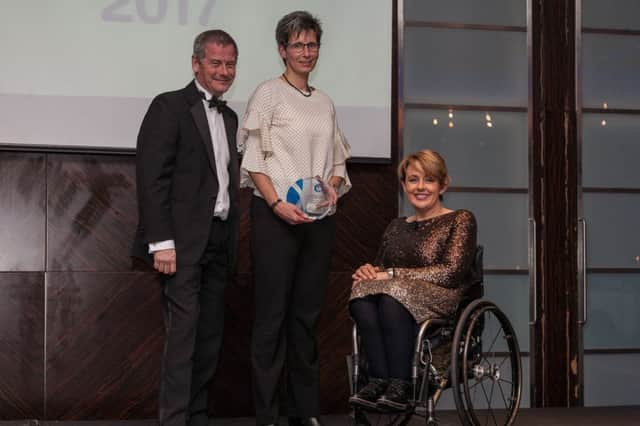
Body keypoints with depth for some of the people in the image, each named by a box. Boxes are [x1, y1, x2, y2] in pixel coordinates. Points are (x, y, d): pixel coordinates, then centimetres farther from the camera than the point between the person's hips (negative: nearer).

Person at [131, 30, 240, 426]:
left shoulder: (230, 117, 18)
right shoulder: (170, 107, -5)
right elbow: (152, 178, -12)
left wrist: (233, 241, 11)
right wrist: (161, 242, -18)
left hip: (220, 241, 8)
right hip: (184, 240, -7)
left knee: (211, 333, 8)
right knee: (184, 329, -10)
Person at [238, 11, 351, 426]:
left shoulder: (325, 102, 15)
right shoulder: (269, 94, -1)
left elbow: (338, 158, 20)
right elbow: (253, 158, -7)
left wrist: (334, 183, -1)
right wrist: (278, 204, -18)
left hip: (319, 217, 5)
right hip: (276, 215, -5)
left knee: (307, 313, 8)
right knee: (273, 313, -4)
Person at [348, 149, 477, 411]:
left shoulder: (460, 220, 7)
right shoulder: (396, 226, 24)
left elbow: (451, 273, -8)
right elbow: (379, 267, 20)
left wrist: (392, 275, -11)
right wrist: (368, 270, -6)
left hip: (442, 302, -4)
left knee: (392, 295, -35)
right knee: (362, 293, -29)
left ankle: (399, 386, -33)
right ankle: (379, 380, -35)